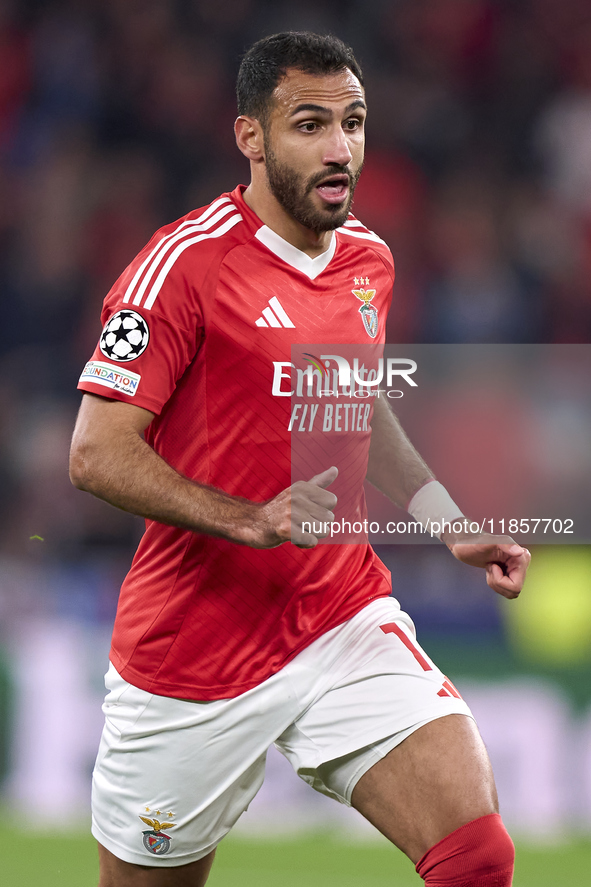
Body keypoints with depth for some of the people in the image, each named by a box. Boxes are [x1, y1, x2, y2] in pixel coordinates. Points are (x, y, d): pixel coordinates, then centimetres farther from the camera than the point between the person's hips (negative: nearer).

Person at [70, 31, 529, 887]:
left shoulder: (369, 261, 8)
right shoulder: (188, 262, -14)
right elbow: (97, 453, -18)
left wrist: (454, 527, 14)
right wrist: (253, 520, -28)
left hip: (348, 620, 5)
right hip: (192, 648, -5)